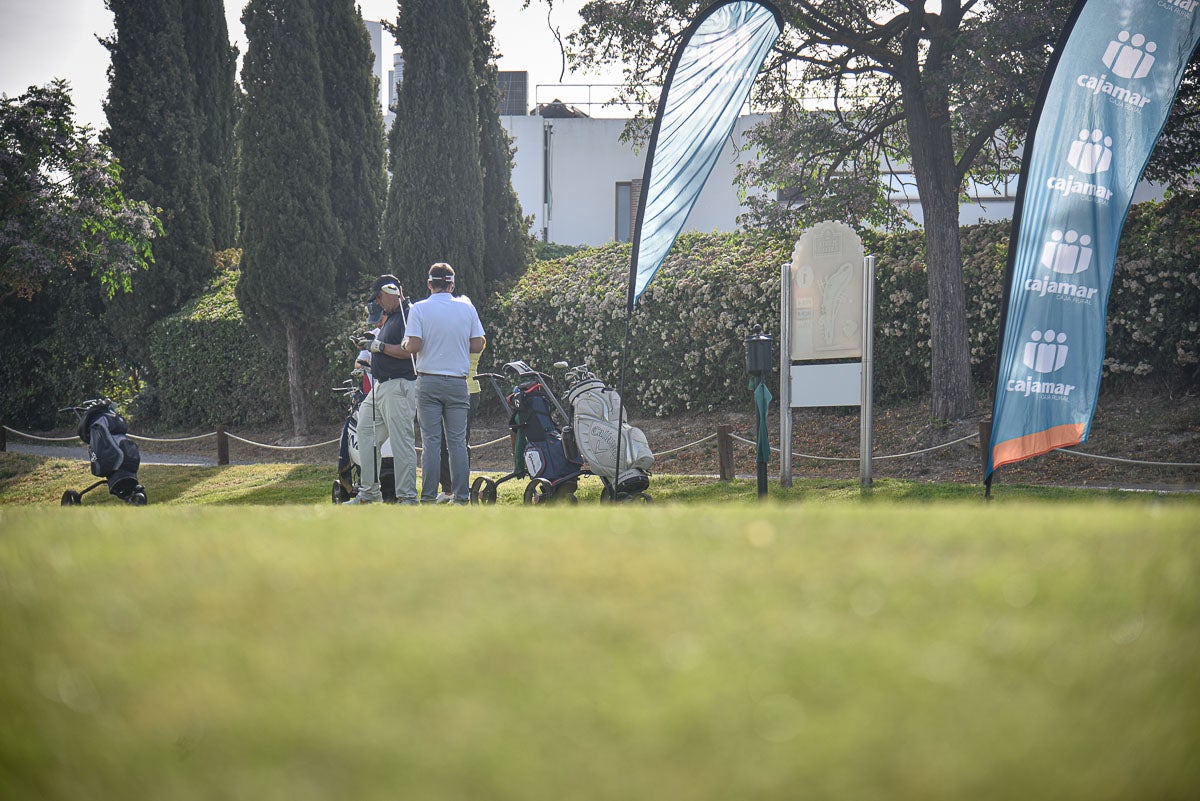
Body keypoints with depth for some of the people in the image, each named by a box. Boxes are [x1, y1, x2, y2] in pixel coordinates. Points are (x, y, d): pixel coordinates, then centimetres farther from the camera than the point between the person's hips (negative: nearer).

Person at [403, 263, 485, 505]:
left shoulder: (419, 309, -5)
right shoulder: (466, 308, 2)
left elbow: (413, 346, -13)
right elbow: (477, 346, 3)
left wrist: (406, 344, 10)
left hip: (429, 381, -2)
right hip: (458, 382, 2)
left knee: (430, 441, 0)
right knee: (458, 441, 4)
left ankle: (429, 497, -2)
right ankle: (461, 496, 2)